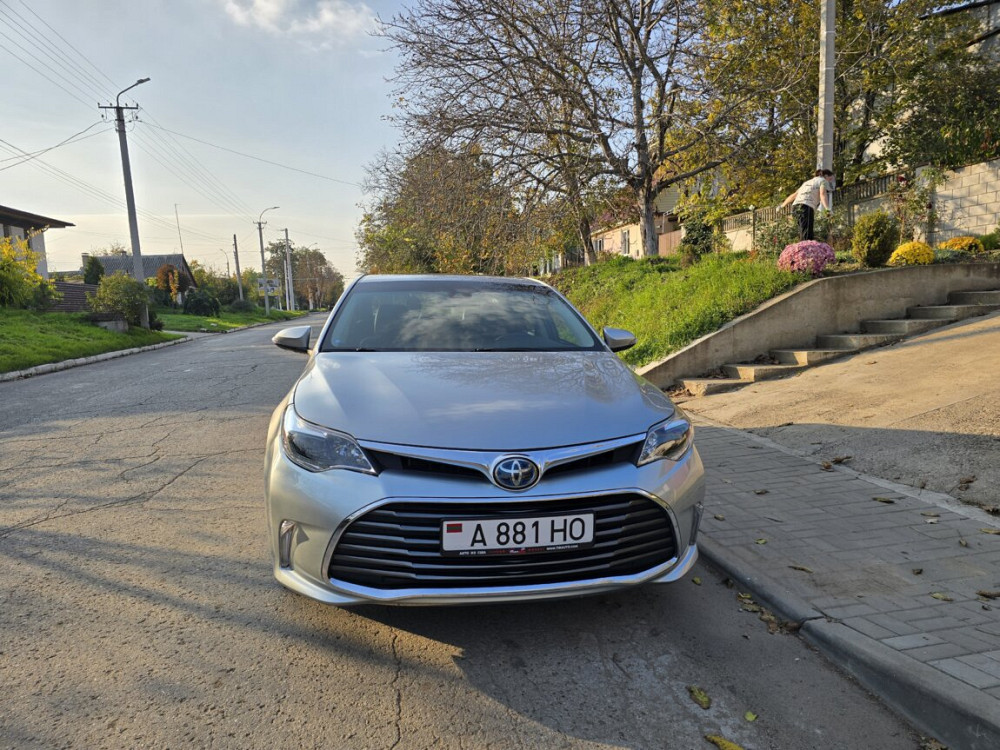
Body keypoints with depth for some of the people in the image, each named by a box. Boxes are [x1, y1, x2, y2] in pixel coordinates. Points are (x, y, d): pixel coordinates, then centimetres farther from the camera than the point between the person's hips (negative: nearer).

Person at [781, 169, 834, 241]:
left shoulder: (808, 182, 32)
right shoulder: (823, 181, 10)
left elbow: (793, 195, 33)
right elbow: (823, 194, -10)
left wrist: (782, 206, 40)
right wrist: (827, 209, -24)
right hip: (807, 207, -8)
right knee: (807, 237, -17)